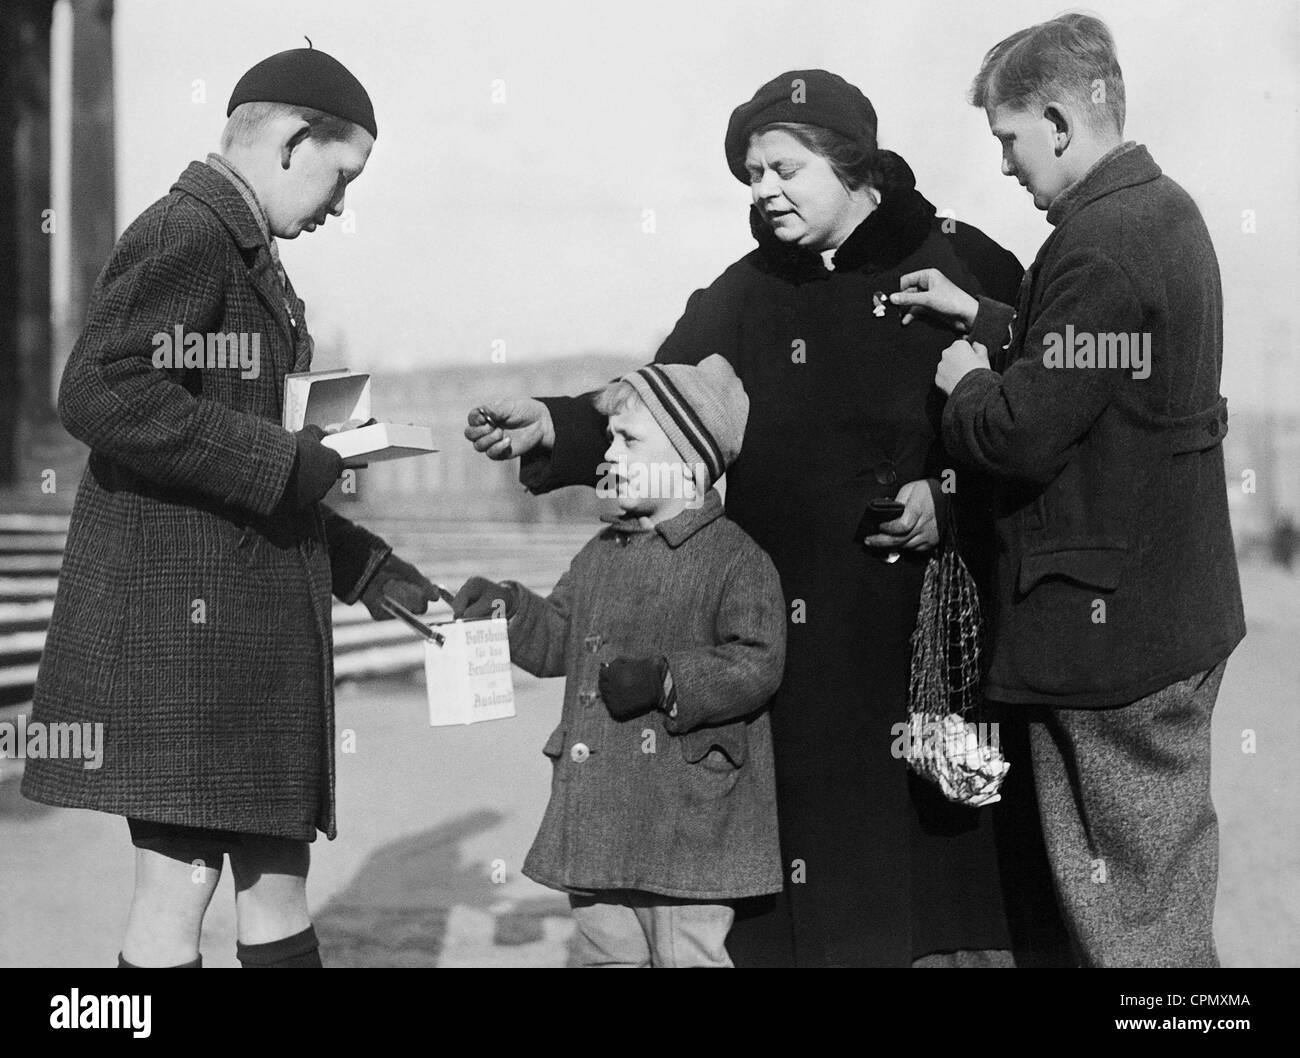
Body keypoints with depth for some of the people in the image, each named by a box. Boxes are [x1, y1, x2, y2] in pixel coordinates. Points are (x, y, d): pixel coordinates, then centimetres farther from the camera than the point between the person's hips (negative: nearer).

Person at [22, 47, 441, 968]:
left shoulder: (244, 252, 22)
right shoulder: (186, 235, -10)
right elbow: (99, 395, -26)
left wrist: (373, 572, 21)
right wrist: (293, 460, -21)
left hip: (248, 618, 10)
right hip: (183, 604, -10)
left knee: (277, 882, 13)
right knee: (181, 888, -6)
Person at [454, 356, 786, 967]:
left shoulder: (734, 559, -9)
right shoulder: (602, 553, 15)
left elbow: (757, 664, -17)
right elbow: (559, 639, 22)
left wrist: (666, 681, -23)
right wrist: (507, 608, 6)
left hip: (687, 819, -7)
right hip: (597, 817, 7)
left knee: (687, 954, -2)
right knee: (605, 951, 14)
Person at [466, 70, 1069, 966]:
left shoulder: (958, 264, 0)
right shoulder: (746, 297, 10)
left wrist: (949, 497, -13)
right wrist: (553, 426, -14)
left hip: (946, 619, -2)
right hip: (804, 643, 3)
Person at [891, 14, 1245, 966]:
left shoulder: (1099, 246, -22)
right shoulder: (1166, 212, 10)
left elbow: (1022, 433, -24)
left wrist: (965, 385, -4)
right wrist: (977, 316, 11)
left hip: (1106, 625, -10)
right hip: (1181, 606, 10)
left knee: (1125, 906, 2)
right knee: (1173, 865, 21)